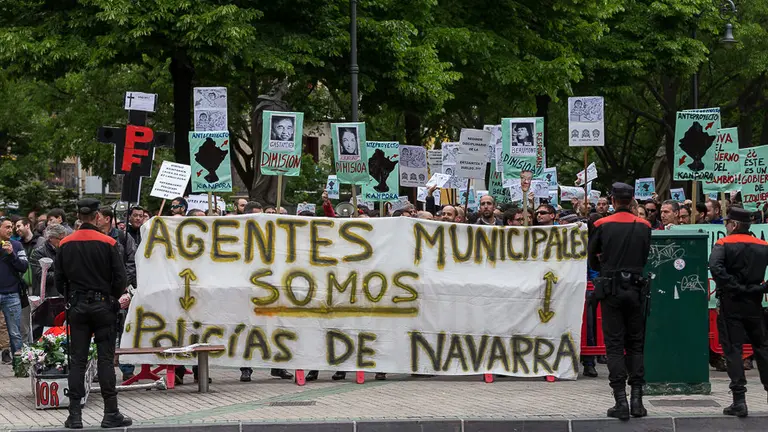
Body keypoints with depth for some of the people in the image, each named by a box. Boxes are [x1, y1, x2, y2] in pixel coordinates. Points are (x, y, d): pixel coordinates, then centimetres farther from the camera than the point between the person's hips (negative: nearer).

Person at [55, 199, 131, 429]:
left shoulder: (65, 244, 1)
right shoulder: (108, 243, -8)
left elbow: (59, 280, 5)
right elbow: (120, 278, -6)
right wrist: (116, 298, 11)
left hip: (76, 306, 2)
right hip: (102, 304, -2)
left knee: (77, 360, 4)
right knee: (106, 358, 1)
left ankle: (75, 415, 1)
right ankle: (111, 413, 0)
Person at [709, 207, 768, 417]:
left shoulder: (724, 244, -5)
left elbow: (716, 268, -22)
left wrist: (735, 288, -16)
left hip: (730, 303, -3)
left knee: (733, 349, -1)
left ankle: (739, 400, -6)